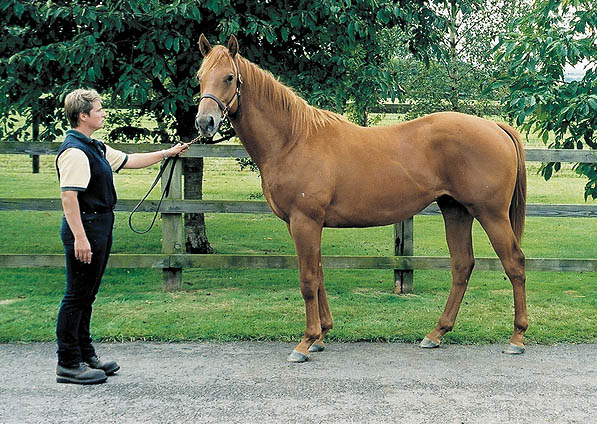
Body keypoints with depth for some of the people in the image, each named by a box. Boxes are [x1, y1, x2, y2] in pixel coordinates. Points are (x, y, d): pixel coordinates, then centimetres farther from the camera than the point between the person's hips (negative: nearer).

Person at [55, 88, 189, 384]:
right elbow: (68, 196, -23)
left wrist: (167, 153, 26)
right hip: (85, 226, -10)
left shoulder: (96, 148, 16)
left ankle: (85, 355, 26)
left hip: (100, 227, 10)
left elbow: (130, 161, 27)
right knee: (77, 295, -4)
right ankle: (68, 364, 4)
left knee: (87, 294, 16)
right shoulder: (74, 151, -16)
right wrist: (79, 238, -27)